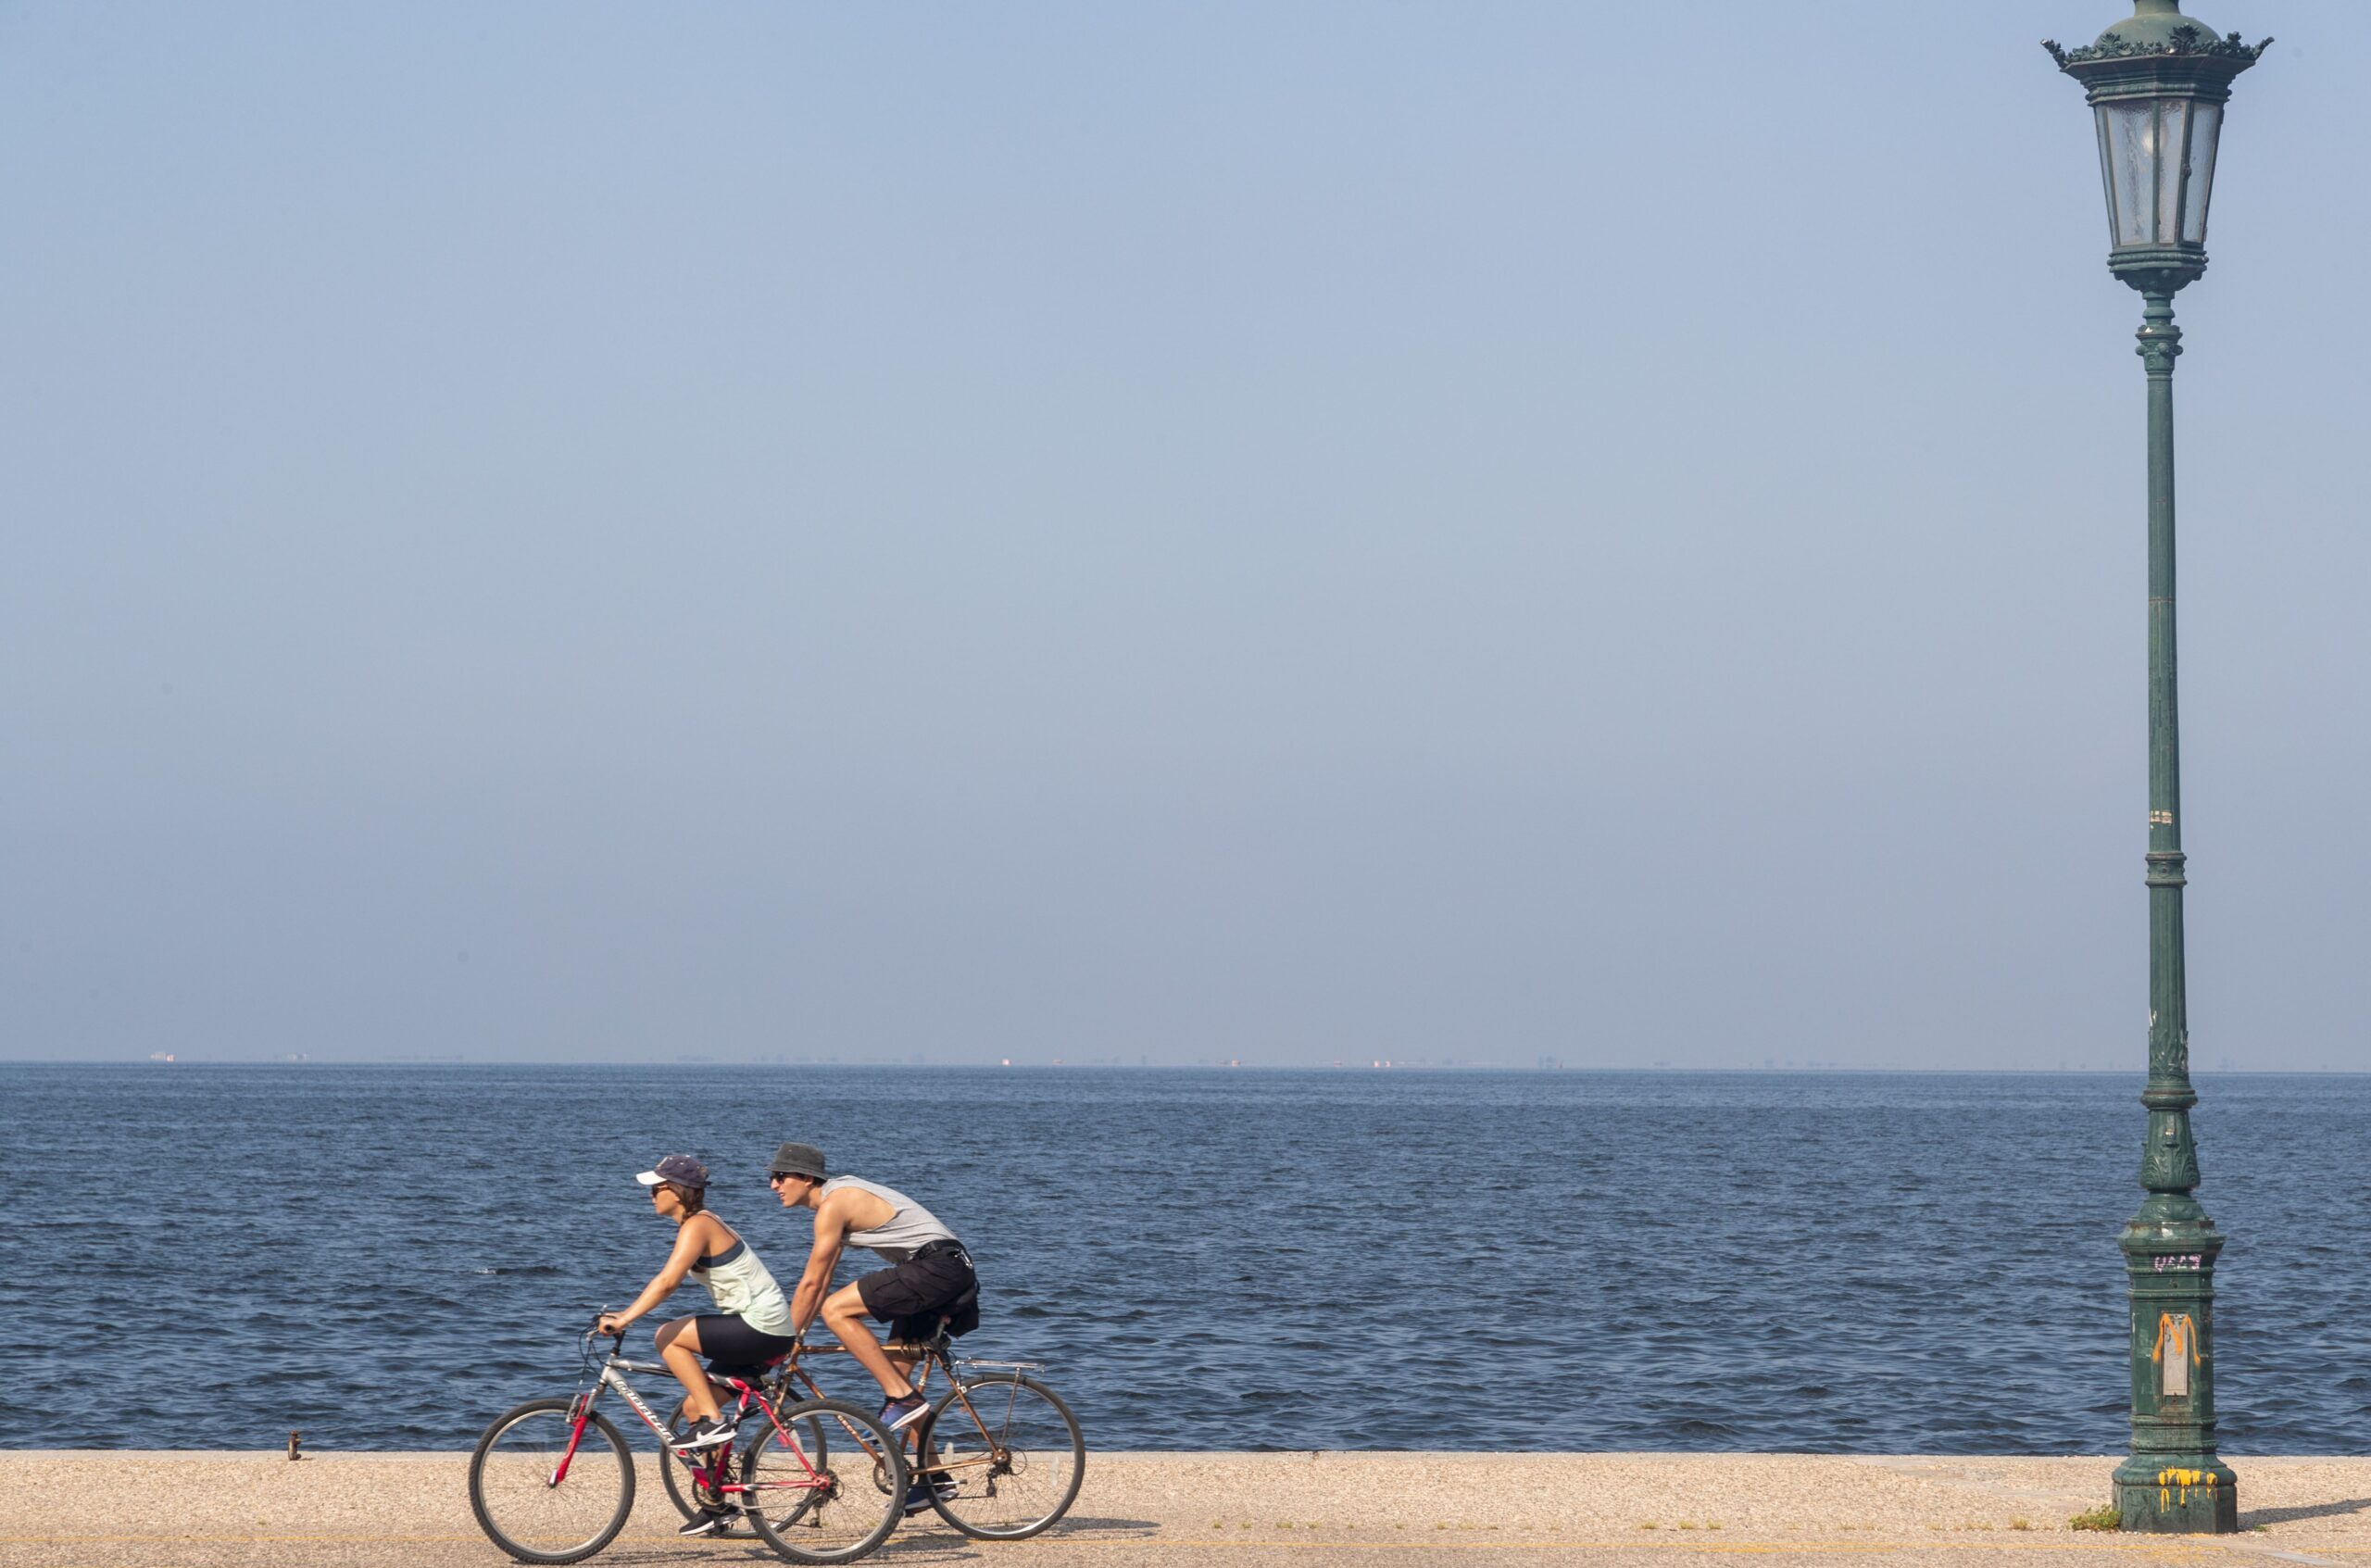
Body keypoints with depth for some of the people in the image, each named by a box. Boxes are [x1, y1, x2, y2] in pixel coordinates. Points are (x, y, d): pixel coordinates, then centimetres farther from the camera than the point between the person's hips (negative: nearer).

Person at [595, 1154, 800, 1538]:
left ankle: (714, 1421, -11)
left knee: (669, 1337, -14)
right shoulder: (700, 1223, 16)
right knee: (693, 1406, 11)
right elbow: (666, 1281, 21)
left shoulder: (697, 1226, -15)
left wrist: (625, 1318, -29)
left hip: (760, 1329, -10)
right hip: (769, 1332, 10)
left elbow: (667, 1282, -26)